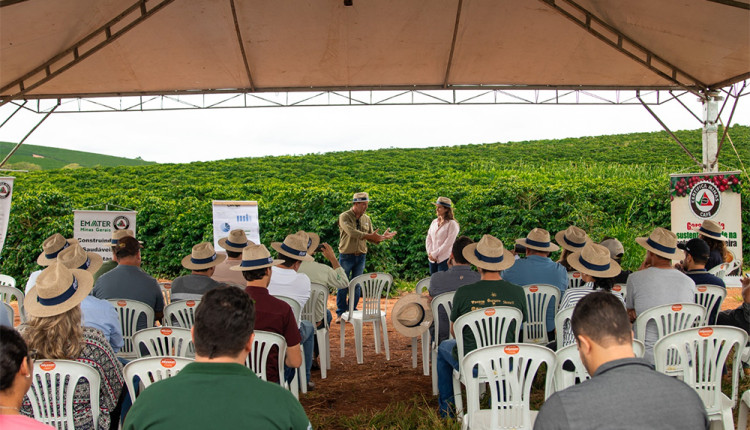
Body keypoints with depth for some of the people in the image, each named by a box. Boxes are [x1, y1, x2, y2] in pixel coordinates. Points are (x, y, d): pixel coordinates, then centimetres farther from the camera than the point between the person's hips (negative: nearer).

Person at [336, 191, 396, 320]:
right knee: (343, 286, 2)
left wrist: (382, 237, -8)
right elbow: (351, 232, -24)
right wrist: (369, 236, -29)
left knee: (357, 286, 9)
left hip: (361, 257, 4)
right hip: (346, 256, -4)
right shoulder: (344, 217, -8)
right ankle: (341, 313, 14)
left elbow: (372, 239, 10)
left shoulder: (366, 219, 9)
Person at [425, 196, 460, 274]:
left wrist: (434, 254, -12)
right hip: (432, 259, 6)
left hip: (445, 259, -6)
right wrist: (430, 253, -3)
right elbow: (428, 239, 11)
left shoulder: (452, 224, -8)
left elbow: (448, 243, -14)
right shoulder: (434, 222, 12)